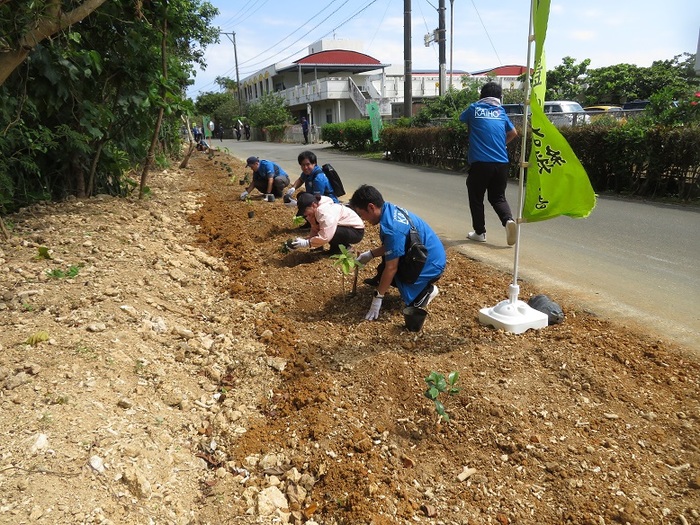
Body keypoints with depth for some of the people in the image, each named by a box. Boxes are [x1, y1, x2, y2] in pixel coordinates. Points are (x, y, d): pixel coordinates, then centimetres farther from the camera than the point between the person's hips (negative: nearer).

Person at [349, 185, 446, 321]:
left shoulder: (392, 228, -31)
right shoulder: (390, 209, -2)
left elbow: (391, 268, -25)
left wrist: (378, 297, -17)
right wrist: (370, 254, 6)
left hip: (430, 265, -10)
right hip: (431, 255, 10)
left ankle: (427, 290, 4)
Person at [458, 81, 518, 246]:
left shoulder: (474, 108, 5)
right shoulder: (501, 112, 13)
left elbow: (462, 118, 26)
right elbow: (513, 133, 25)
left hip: (480, 162, -3)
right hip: (501, 163, 3)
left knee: (476, 198, 11)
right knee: (498, 197, 14)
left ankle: (479, 232, 14)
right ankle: (508, 220, -11)